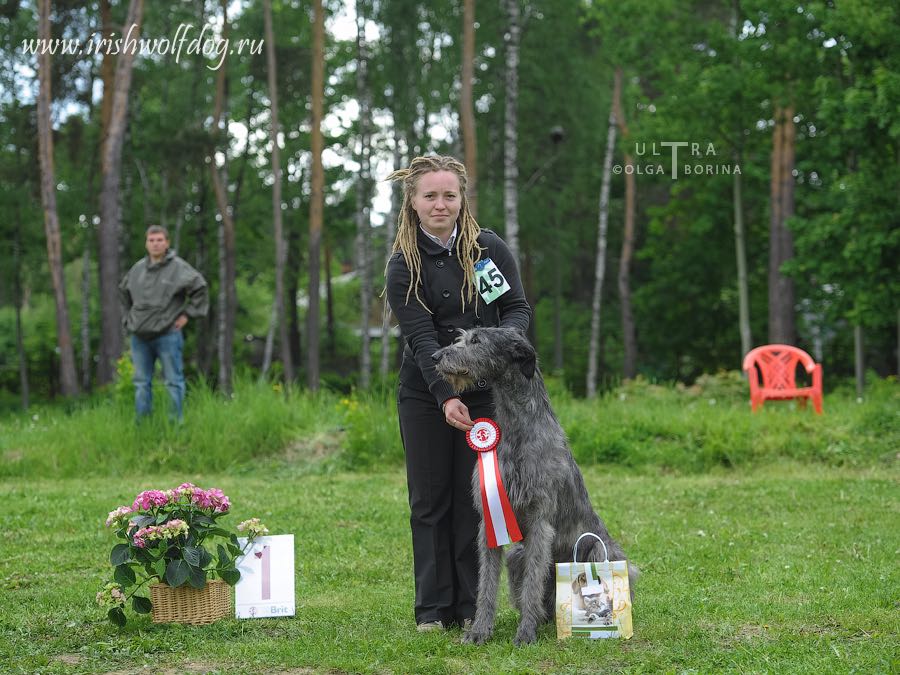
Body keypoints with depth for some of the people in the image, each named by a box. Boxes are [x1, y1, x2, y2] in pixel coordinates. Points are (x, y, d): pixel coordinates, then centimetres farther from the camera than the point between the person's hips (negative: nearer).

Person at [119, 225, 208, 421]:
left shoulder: (178, 267, -7)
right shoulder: (138, 268, 10)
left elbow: (200, 288, -7)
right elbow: (124, 291, 27)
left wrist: (187, 315, -8)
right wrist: (128, 317, 19)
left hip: (167, 335, -5)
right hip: (140, 337, 5)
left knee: (173, 381, 0)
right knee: (141, 383, 9)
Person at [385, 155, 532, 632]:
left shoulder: (490, 249, -1)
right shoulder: (403, 266, -6)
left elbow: (519, 307, -1)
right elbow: (421, 338, -15)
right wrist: (446, 398, -28)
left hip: (484, 394, 0)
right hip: (424, 396, 0)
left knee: (475, 498, 2)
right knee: (429, 499, 3)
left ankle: (473, 605, 10)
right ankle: (433, 607, 11)